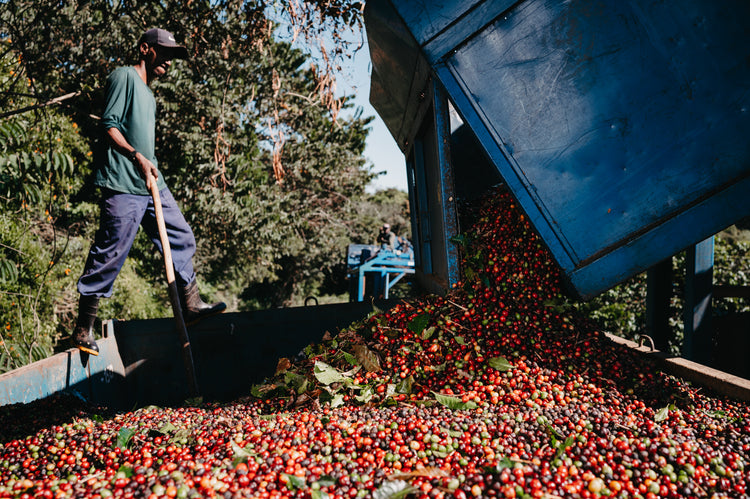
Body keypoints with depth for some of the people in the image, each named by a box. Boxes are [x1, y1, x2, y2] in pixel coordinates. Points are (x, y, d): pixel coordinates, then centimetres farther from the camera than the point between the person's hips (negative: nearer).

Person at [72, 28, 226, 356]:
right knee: (109, 255, -6)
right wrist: (137, 157, -21)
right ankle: (83, 329, 5)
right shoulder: (125, 76, -2)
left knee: (181, 238, 7)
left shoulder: (148, 93, 24)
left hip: (153, 184, 9)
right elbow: (109, 125, -11)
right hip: (123, 186, -9)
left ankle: (191, 306, 15)